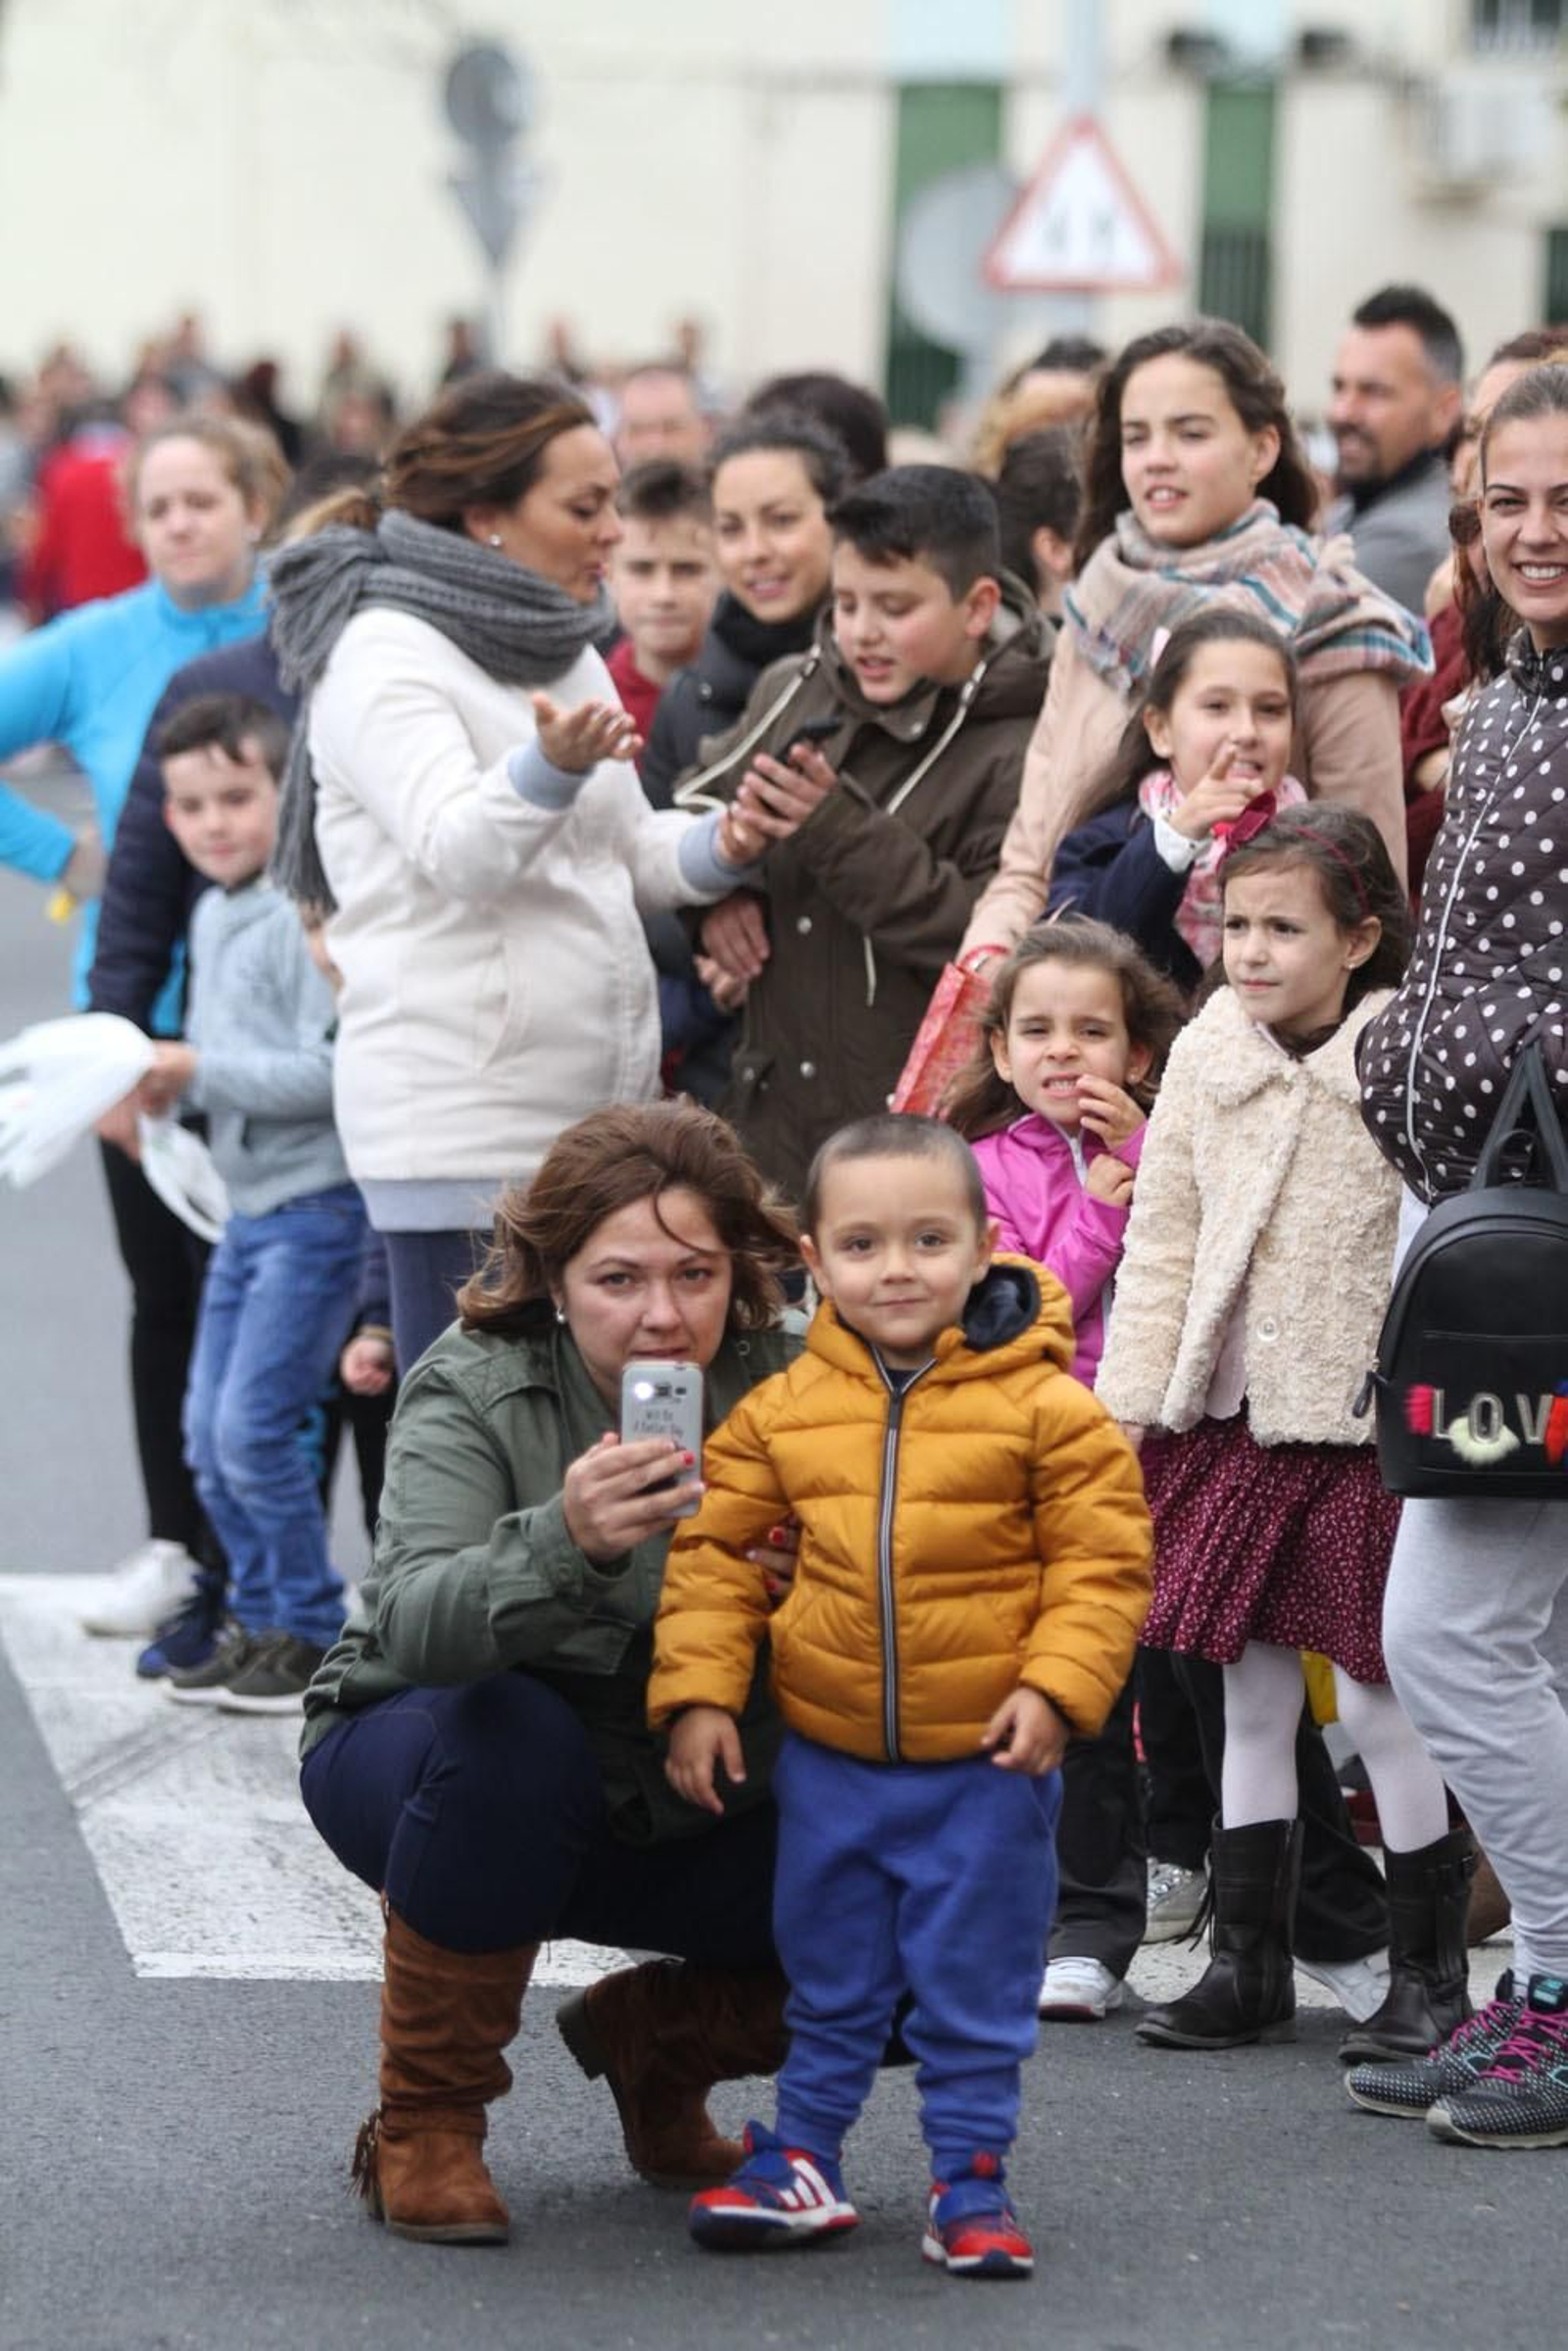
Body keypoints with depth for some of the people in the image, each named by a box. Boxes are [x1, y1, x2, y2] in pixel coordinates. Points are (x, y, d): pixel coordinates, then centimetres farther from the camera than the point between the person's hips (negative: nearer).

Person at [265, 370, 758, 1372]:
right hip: (463, 1128, -8)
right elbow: (456, 850, -21)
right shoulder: (384, 654, -8)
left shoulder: (563, 651, 18)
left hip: (599, 1107, 8)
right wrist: (550, 764, -40)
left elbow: (628, 848, 20)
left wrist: (722, 846, -2)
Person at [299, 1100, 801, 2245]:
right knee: (510, 1735, -38)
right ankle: (424, 2122, -17)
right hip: (412, 1760, -3)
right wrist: (565, 1546, -58)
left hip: (675, 1809, 3)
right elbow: (411, 1624, -39)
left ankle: (651, 2036, 13)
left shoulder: (778, 1384, -12)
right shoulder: (474, 1390, -21)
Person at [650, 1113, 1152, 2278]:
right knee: (829, 1980, 15)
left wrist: (1056, 1688, -16)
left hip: (987, 1758, -3)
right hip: (828, 1755, 3)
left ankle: (971, 2177, 17)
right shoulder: (781, 1410, -2)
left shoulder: (1041, 1407, -10)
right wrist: (699, 1691, -4)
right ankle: (805, 2158, 27)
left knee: (975, 1986, 6)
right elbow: (717, 1548, 3)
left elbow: (1104, 1560, -8)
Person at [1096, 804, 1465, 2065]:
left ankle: (1429, 1972, 10)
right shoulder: (1208, 1054, 5)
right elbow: (1164, 1243, 10)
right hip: (1238, 1417, 5)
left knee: (1379, 1695, -2)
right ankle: (1251, 1963, 19)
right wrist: (1124, 1410, 7)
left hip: (1365, 1424, -5)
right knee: (1250, 1689, 10)